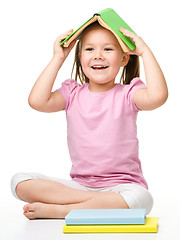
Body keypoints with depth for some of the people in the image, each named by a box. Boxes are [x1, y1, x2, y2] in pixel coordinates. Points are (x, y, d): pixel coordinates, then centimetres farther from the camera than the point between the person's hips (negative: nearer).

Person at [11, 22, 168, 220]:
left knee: (141, 198, -38)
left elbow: (157, 96, -24)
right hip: (80, 183, 3)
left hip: (121, 185, -2)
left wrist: (145, 51, -14)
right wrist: (58, 59, -4)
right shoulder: (72, 93, 7)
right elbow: (37, 101, -12)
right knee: (20, 182, -16)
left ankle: (55, 210, -24)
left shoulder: (127, 94, -1)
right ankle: (102, 202, -21)